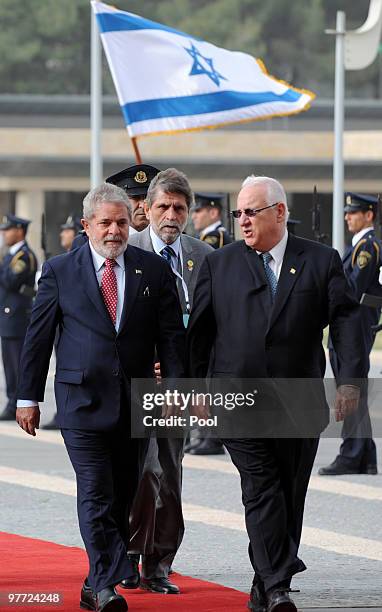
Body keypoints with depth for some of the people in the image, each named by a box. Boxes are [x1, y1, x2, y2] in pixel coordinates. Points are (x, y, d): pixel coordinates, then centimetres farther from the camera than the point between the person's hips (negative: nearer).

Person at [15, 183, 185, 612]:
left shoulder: (154, 270, 6)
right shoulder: (59, 271, 2)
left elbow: (171, 335, 6)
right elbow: (38, 336, 5)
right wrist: (28, 397, 3)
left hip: (135, 401, 3)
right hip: (82, 398, -2)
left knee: (122, 497, 8)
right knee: (95, 495, -11)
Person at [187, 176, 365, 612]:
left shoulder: (321, 261, 5)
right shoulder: (219, 264, 8)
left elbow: (346, 322, 0)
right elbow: (200, 330, 10)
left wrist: (350, 380, -10)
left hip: (300, 404, 1)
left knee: (290, 494, 4)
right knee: (262, 490, -11)